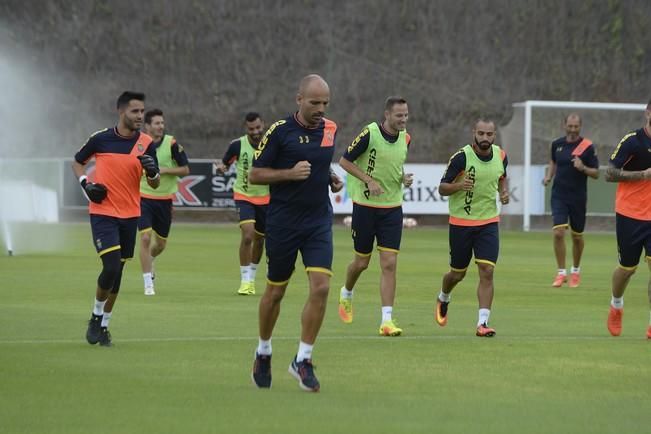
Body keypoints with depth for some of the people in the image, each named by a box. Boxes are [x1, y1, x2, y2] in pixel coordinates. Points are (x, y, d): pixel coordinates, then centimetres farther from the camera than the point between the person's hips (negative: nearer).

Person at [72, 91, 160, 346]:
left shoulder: (146, 144, 0)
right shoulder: (101, 139, -6)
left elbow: (155, 184, 3)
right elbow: (77, 162, 12)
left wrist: (152, 172, -20)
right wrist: (85, 183, -6)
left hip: (130, 216, 3)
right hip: (103, 213, -3)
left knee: (117, 272, 8)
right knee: (111, 267, -16)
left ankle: (104, 325, 22)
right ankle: (96, 318, 5)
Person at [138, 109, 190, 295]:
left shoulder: (172, 143, -8)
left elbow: (185, 169, -7)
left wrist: (164, 170, -19)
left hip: (165, 199, 1)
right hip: (144, 197, -1)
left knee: (161, 243, 12)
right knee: (145, 238, -16)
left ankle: (149, 259, 48)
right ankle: (148, 283, -9)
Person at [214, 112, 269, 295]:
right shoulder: (237, 145, -11)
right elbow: (224, 163, 0)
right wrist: (221, 168, -23)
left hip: (265, 197, 2)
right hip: (244, 196, -2)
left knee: (259, 239, 12)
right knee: (248, 235, -20)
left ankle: (252, 277, 32)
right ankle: (245, 280, -11)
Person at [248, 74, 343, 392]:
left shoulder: (330, 129, 6)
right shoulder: (280, 131, -10)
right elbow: (255, 175, -7)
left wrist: (332, 178, 5)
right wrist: (290, 173, -20)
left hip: (319, 222, 3)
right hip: (282, 222, -3)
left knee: (321, 288, -12)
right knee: (275, 291, 9)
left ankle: (303, 360, -2)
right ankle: (263, 352, 31)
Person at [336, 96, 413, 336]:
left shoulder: (405, 138, 3)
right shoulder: (369, 133, -15)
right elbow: (345, 161, -9)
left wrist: (404, 177, -1)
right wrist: (369, 180, -19)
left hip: (392, 207, 4)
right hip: (366, 206, -4)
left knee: (389, 264, -6)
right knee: (361, 261, 8)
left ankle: (387, 321, -7)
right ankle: (346, 294, 40)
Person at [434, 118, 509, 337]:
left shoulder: (500, 156, -1)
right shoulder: (461, 157, -15)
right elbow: (442, 188, -10)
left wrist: (504, 192, 0)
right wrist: (458, 185, -31)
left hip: (489, 222, 2)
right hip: (461, 222, -2)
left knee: (487, 272, -12)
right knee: (458, 274, 11)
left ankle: (482, 323, -11)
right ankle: (443, 299, 45)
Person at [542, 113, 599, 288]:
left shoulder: (587, 147, -8)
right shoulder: (557, 144, 3)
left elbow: (596, 173, -6)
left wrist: (583, 168, -24)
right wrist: (549, 176, 7)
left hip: (578, 198, -2)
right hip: (559, 195, 2)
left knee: (577, 236, 10)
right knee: (558, 233, -13)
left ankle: (576, 271, 32)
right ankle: (561, 273, -4)